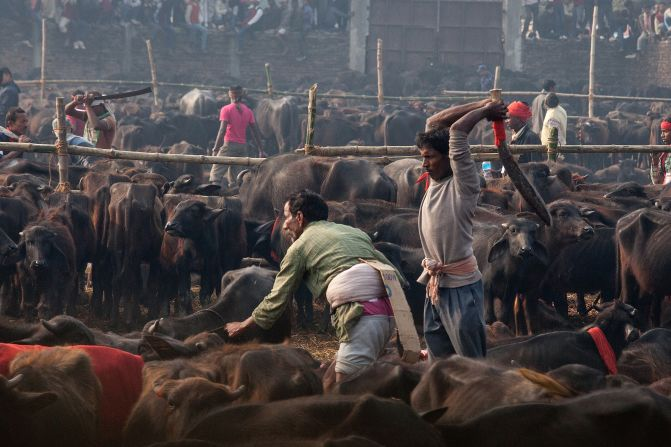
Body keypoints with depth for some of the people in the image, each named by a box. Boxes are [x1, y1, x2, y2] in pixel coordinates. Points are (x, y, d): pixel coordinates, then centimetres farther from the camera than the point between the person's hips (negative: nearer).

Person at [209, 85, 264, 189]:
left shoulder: (226, 109, -5)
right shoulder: (248, 111, 9)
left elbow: (222, 130, -13)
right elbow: (256, 131, 8)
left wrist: (215, 149, -13)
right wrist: (261, 150, 13)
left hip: (229, 145, -6)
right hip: (243, 146, 6)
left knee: (215, 174, -8)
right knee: (235, 178, 10)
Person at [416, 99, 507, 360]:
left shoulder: (463, 184, -11)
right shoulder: (436, 180, 10)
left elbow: (457, 130, -19)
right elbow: (434, 123, 12)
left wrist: (485, 111, -4)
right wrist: (483, 106, 10)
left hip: (461, 287, -8)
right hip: (435, 284, 8)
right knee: (438, 362, 12)